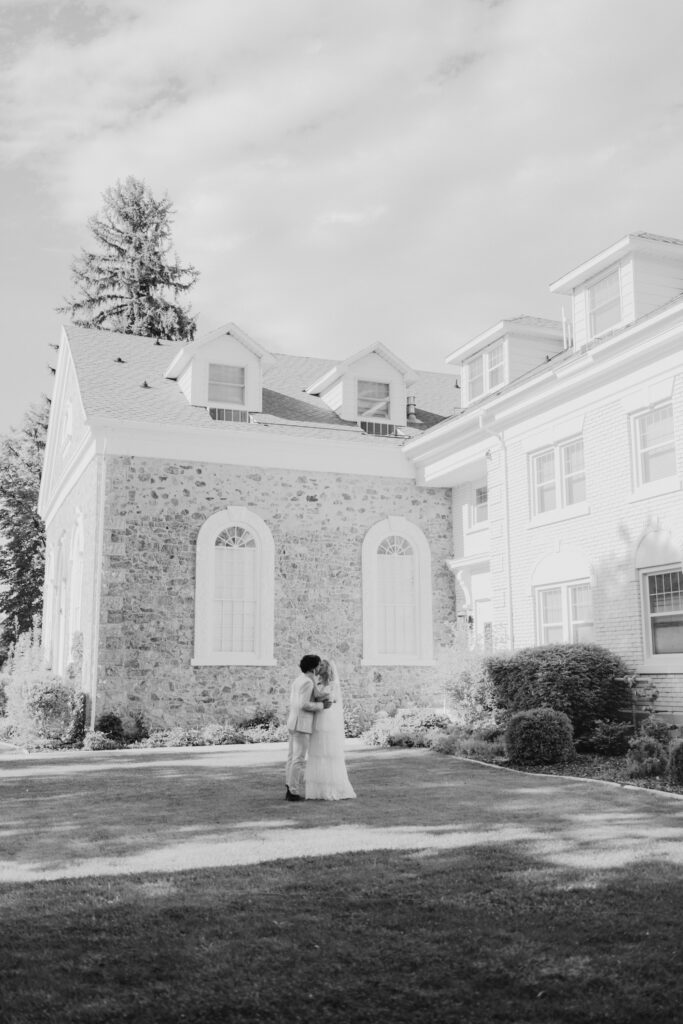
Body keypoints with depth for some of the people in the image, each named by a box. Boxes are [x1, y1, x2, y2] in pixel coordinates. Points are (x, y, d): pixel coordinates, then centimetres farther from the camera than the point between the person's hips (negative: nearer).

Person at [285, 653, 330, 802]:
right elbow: (304, 705, -24)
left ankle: (290, 790, 13)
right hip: (302, 724, -10)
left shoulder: (298, 680, 14)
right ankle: (294, 792, -2)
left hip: (294, 722, 10)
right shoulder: (308, 682, -18)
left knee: (293, 757, 11)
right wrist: (322, 706, -11)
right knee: (299, 759, -4)